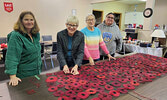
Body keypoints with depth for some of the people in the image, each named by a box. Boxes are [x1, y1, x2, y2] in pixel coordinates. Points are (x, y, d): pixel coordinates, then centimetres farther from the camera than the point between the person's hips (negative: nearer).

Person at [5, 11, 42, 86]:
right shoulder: (16, 36, -18)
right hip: (23, 76, -6)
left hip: (36, 72, 7)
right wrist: (13, 76, -30)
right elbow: (11, 57, -24)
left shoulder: (36, 34, 4)